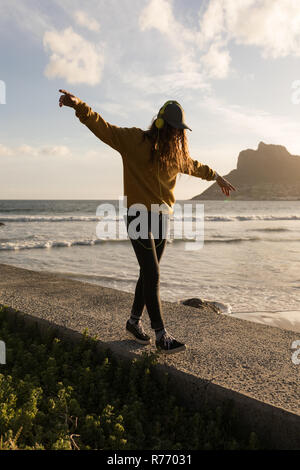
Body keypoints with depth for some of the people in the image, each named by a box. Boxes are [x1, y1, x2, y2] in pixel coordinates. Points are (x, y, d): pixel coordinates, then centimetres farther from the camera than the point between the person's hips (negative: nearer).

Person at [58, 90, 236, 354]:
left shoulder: (175, 151, 15)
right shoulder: (134, 140, -4)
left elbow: (193, 165, 32)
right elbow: (103, 128, -11)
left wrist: (217, 177, 45)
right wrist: (79, 105, -27)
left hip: (161, 216, 7)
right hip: (139, 216, -6)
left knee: (149, 273, 9)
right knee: (152, 274, -10)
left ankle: (134, 321, 27)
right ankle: (161, 335, -3)